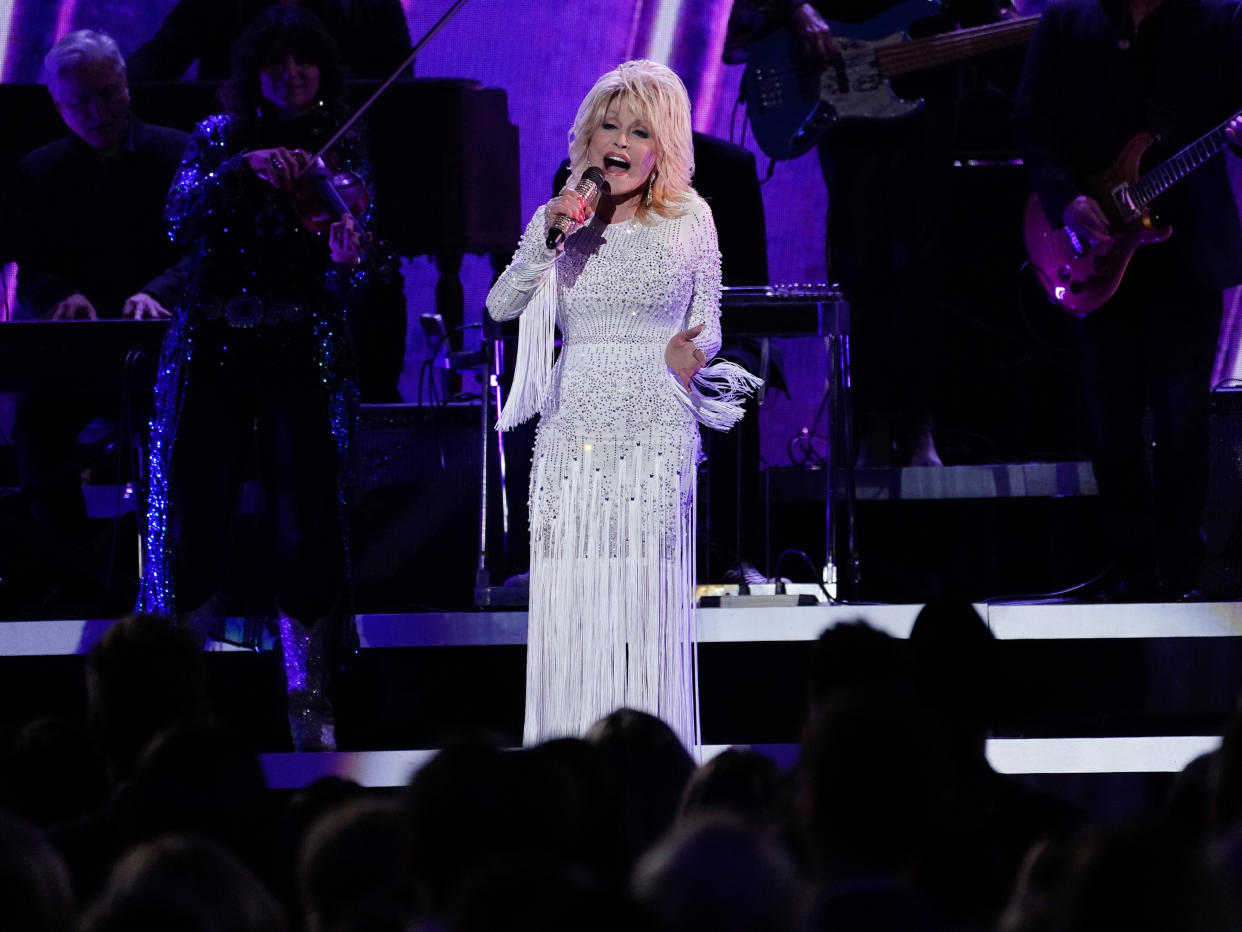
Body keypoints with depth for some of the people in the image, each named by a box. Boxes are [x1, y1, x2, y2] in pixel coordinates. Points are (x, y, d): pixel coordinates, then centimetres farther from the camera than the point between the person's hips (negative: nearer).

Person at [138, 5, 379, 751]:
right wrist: (243, 170, -28)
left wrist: (348, 262, -28)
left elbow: (348, 293, -5)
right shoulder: (220, 139, 6)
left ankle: (310, 700, -3)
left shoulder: (343, 153, 4)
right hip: (213, 353, 1)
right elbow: (182, 218, -13)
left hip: (302, 359, -1)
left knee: (304, 524, -9)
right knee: (196, 518, -4)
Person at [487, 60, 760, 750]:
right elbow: (502, 306, 4)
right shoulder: (562, 219, 11)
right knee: (571, 596, -3)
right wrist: (549, 236, -8)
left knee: (649, 591, -7)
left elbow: (709, 321, 10)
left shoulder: (690, 220, 6)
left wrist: (691, 349, -12)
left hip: (655, 426, -2)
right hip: (574, 426, 2)